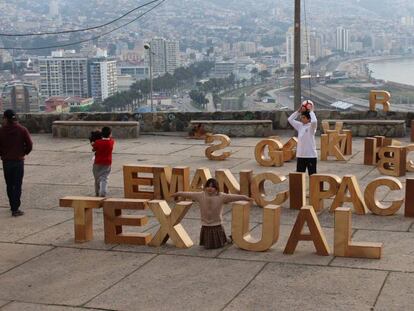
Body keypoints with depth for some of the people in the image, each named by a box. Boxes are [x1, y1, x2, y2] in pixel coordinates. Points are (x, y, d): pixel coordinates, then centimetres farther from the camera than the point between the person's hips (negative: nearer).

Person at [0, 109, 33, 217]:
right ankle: (15, 209, -4)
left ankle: (13, 206, 23)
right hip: (19, 160, -1)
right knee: (17, 185, 2)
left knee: (9, 185, 14)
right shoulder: (22, 130, -6)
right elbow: (29, 145, -8)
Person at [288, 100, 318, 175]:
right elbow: (290, 119, 8)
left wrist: (311, 111, -14)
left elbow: (314, 121, -29)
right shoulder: (300, 126, 10)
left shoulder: (311, 126, -7)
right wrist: (299, 111, 4)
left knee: (312, 175, 0)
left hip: (311, 155, -6)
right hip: (300, 155, 6)